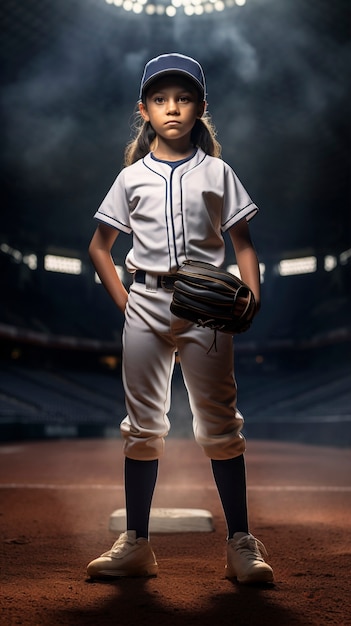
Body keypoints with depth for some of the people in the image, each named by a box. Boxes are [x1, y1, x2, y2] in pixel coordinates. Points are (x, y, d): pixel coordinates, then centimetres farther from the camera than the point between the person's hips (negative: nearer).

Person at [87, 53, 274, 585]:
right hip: (146, 306, 2)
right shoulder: (132, 177, 9)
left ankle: (241, 543, 11)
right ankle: (136, 544, 15)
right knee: (143, 425, 6)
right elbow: (99, 247, 13)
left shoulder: (217, 173, 6)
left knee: (219, 423, 2)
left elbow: (243, 244, 4)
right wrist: (124, 303, 0)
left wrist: (252, 302, -13)